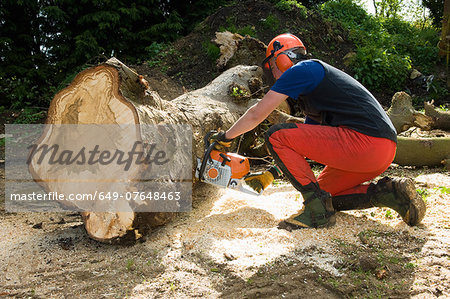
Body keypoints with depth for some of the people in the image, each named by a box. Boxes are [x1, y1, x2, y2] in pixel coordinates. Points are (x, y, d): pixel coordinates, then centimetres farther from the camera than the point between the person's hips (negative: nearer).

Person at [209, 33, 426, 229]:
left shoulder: (303, 69, 0)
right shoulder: (312, 88, 28)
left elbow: (257, 114, -1)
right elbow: (304, 145, 31)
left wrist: (226, 137, 14)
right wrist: (271, 174, 31)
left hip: (364, 140, -10)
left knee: (277, 136, -7)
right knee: (326, 193, 24)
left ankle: (318, 209, -9)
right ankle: (390, 193, 9)